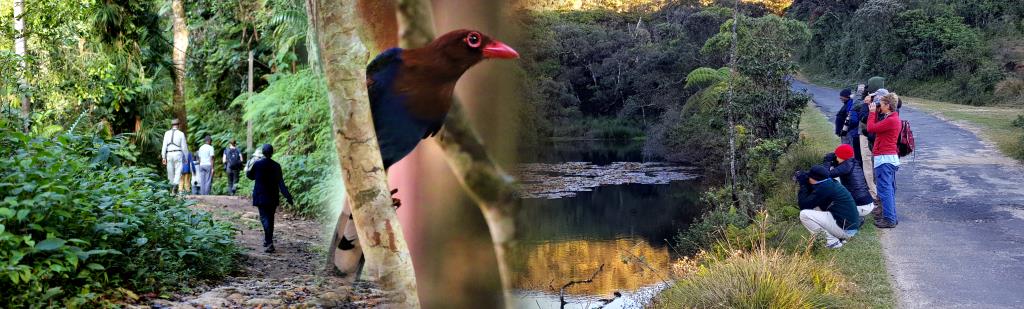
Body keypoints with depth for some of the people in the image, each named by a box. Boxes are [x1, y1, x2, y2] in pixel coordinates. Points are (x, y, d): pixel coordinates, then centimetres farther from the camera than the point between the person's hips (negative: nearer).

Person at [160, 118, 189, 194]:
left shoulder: (167, 133, 4)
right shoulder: (181, 133, -1)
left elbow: (164, 145, 0)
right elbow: (184, 147, -2)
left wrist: (163, 157, 1)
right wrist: (186, 157, 7)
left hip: (169, 154, 2)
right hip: (178, 154, -2)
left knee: (170, 172, 13)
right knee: (178, 172, -9)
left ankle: (172, 187, 20)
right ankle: (175, 186, -31)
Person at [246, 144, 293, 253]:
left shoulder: (257, 164, -9)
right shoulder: (276, 166, -4)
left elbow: (250, 176, 9)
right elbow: (281, 183, -8)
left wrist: (247, 171, 31)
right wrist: (287, 196, -8)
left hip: (261, 197, -3)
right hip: (273, 198, 3)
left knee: (264, 218, -6)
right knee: (270, 218, 16)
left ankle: (269, 243, -22)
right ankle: (268, 241, 27)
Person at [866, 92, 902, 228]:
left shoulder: (891, 120, -18)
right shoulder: (893, 118, 14)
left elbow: (871, 128, -17)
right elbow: (876, 127, 15)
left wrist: (872, 112, -5)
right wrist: (875, 112, 11)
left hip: (884, 158, -11)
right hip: (891, 157, 11)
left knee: (885, 190, -7)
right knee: (889, 189, 16)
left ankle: (889, 219, -4)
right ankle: (891, 217, 23)